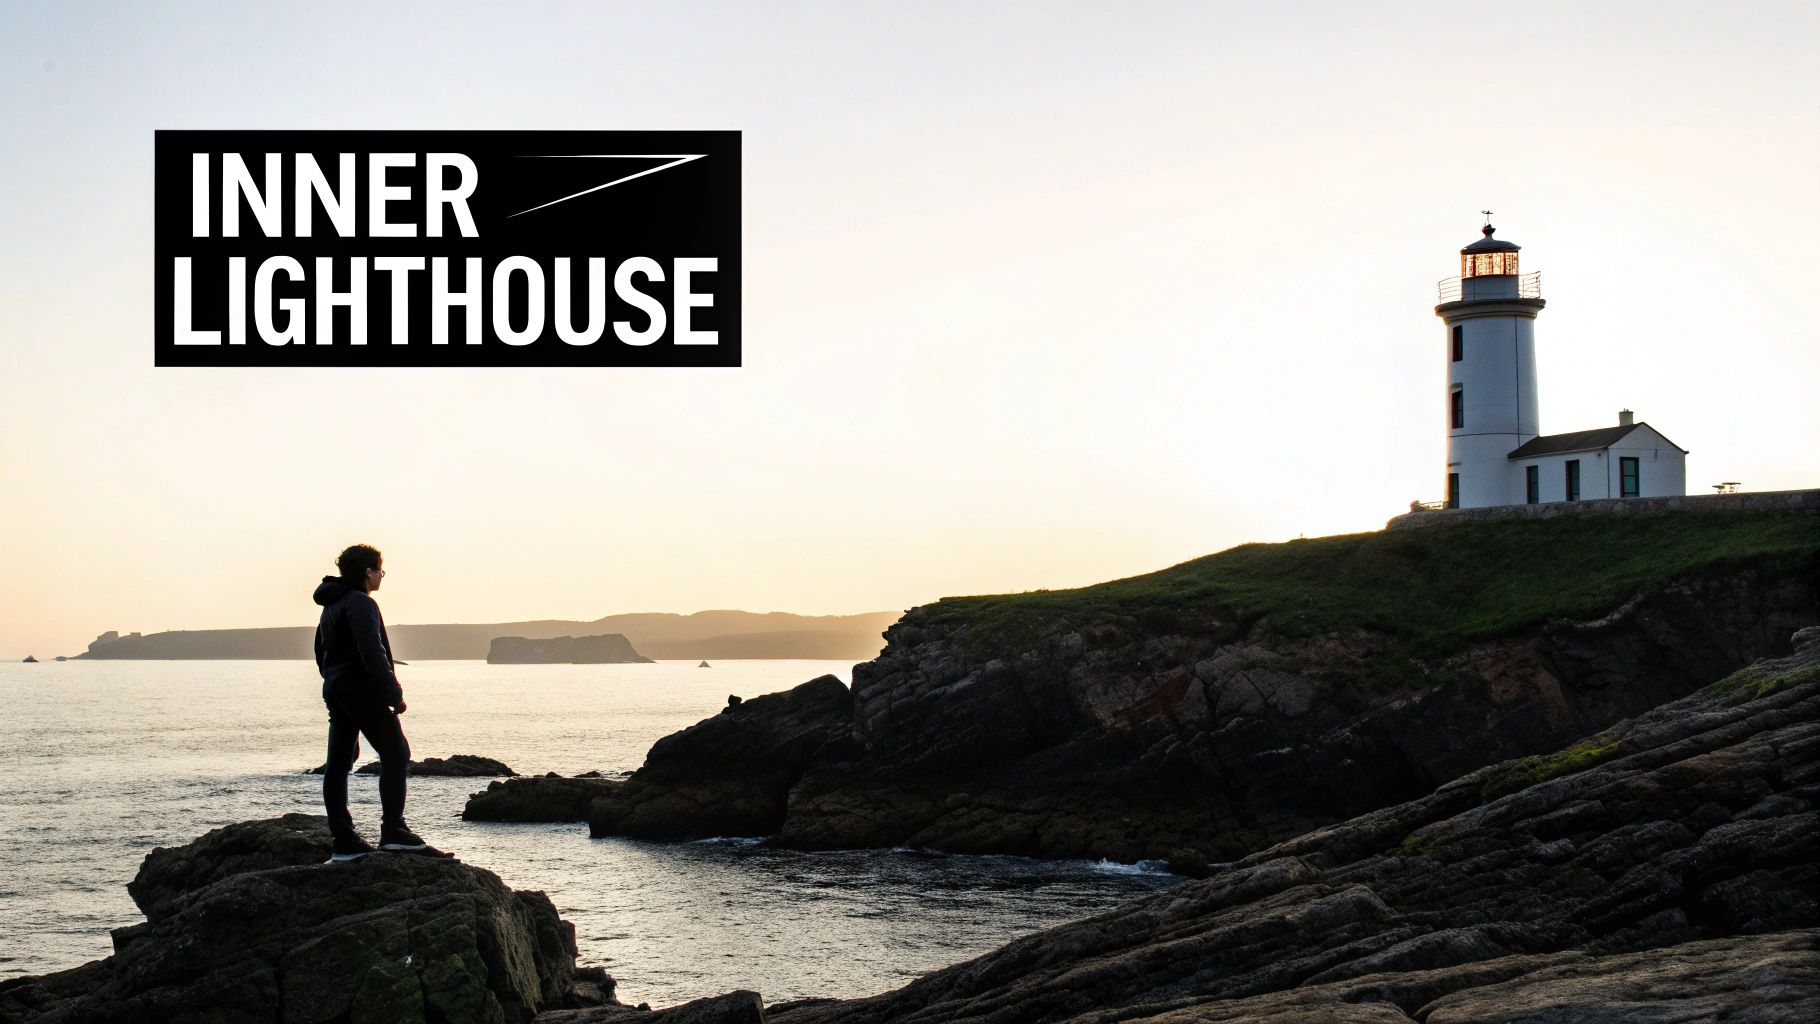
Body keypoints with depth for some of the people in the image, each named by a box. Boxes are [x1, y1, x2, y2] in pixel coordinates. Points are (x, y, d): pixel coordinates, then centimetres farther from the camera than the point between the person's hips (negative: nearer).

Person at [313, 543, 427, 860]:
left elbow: (321, 652, 26)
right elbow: (373, 654, -22)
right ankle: (392, 830, -8)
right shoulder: (360, 603, -13)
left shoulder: (331, 605, 19)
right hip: (363, 691, -10)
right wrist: (394, 694, -18)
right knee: (395, 753, -3)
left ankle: (344, 841, 6)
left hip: (336, 692, 10)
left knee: (338, 764, 6)